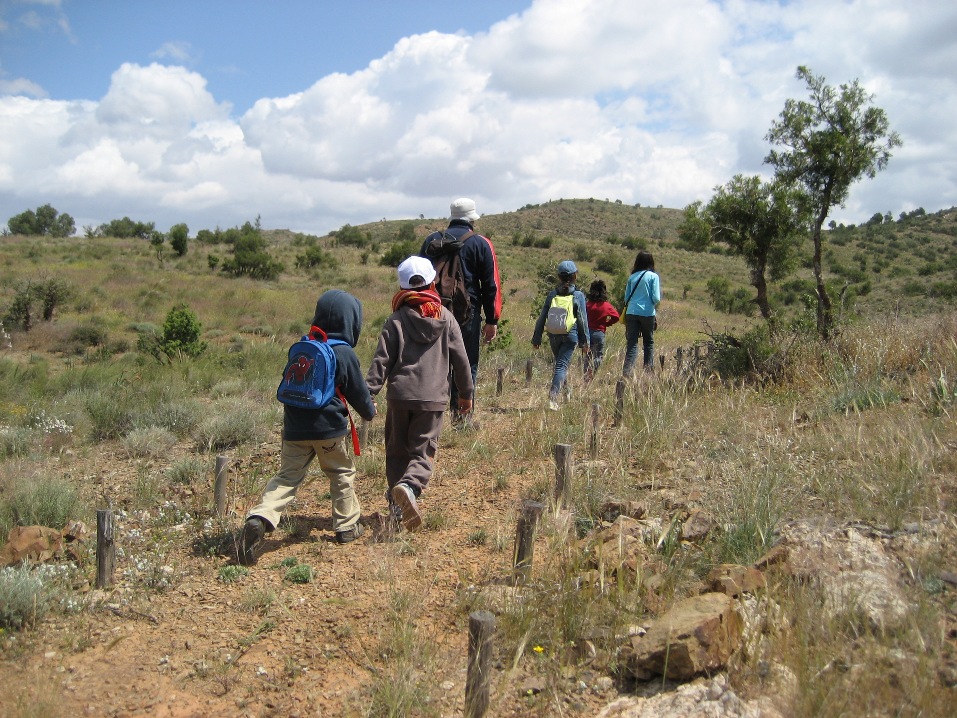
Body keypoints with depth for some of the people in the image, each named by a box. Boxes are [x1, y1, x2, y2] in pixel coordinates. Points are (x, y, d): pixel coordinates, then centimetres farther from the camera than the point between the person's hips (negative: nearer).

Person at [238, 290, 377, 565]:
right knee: (343, 474, 16)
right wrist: (370, 411, 17)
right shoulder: (345, 354, -11)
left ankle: (260, 517, -15)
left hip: (295, 430, 4)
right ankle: (347, 526, 25)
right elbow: (359, 392, -2)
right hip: (330, 429, -4)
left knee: (287, 477, 5)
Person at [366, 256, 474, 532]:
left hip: (399, 396, 0)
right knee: (423, 452, 2)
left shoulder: (396, 320, 0)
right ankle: (409, 486, -27)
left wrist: (368, 393, -1)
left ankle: (397, 505, 13)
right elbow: (460, 358, 6)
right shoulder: (446, 317, 3)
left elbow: (381, 360, -5)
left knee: (397, 451, 14)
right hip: (433, 398, 0)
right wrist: (466, 392, 16)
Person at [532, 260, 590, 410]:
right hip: (570, 336, -3)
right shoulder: (578, 296, -4)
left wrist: (536, 337, 11)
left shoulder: (552, 294, 4)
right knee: (562, 365, -7)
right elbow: (583, 320, -3)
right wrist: (585, 341, 3)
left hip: (554, 336, 3)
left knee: (560, 363, 21)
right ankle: (553, 395, -23)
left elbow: (542, 317, 5)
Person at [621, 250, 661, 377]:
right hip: (647, 313, -2)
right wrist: (655, 305, 13)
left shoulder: (632, 277, 9)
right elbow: (656, 298, -7)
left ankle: (628, 370, -13)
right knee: (649, 342, 15)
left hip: (631, 313, 2)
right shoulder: (653, 276, -1)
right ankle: (648, 368, 15)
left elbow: (626, 298, 9)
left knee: (631, 343, 0)